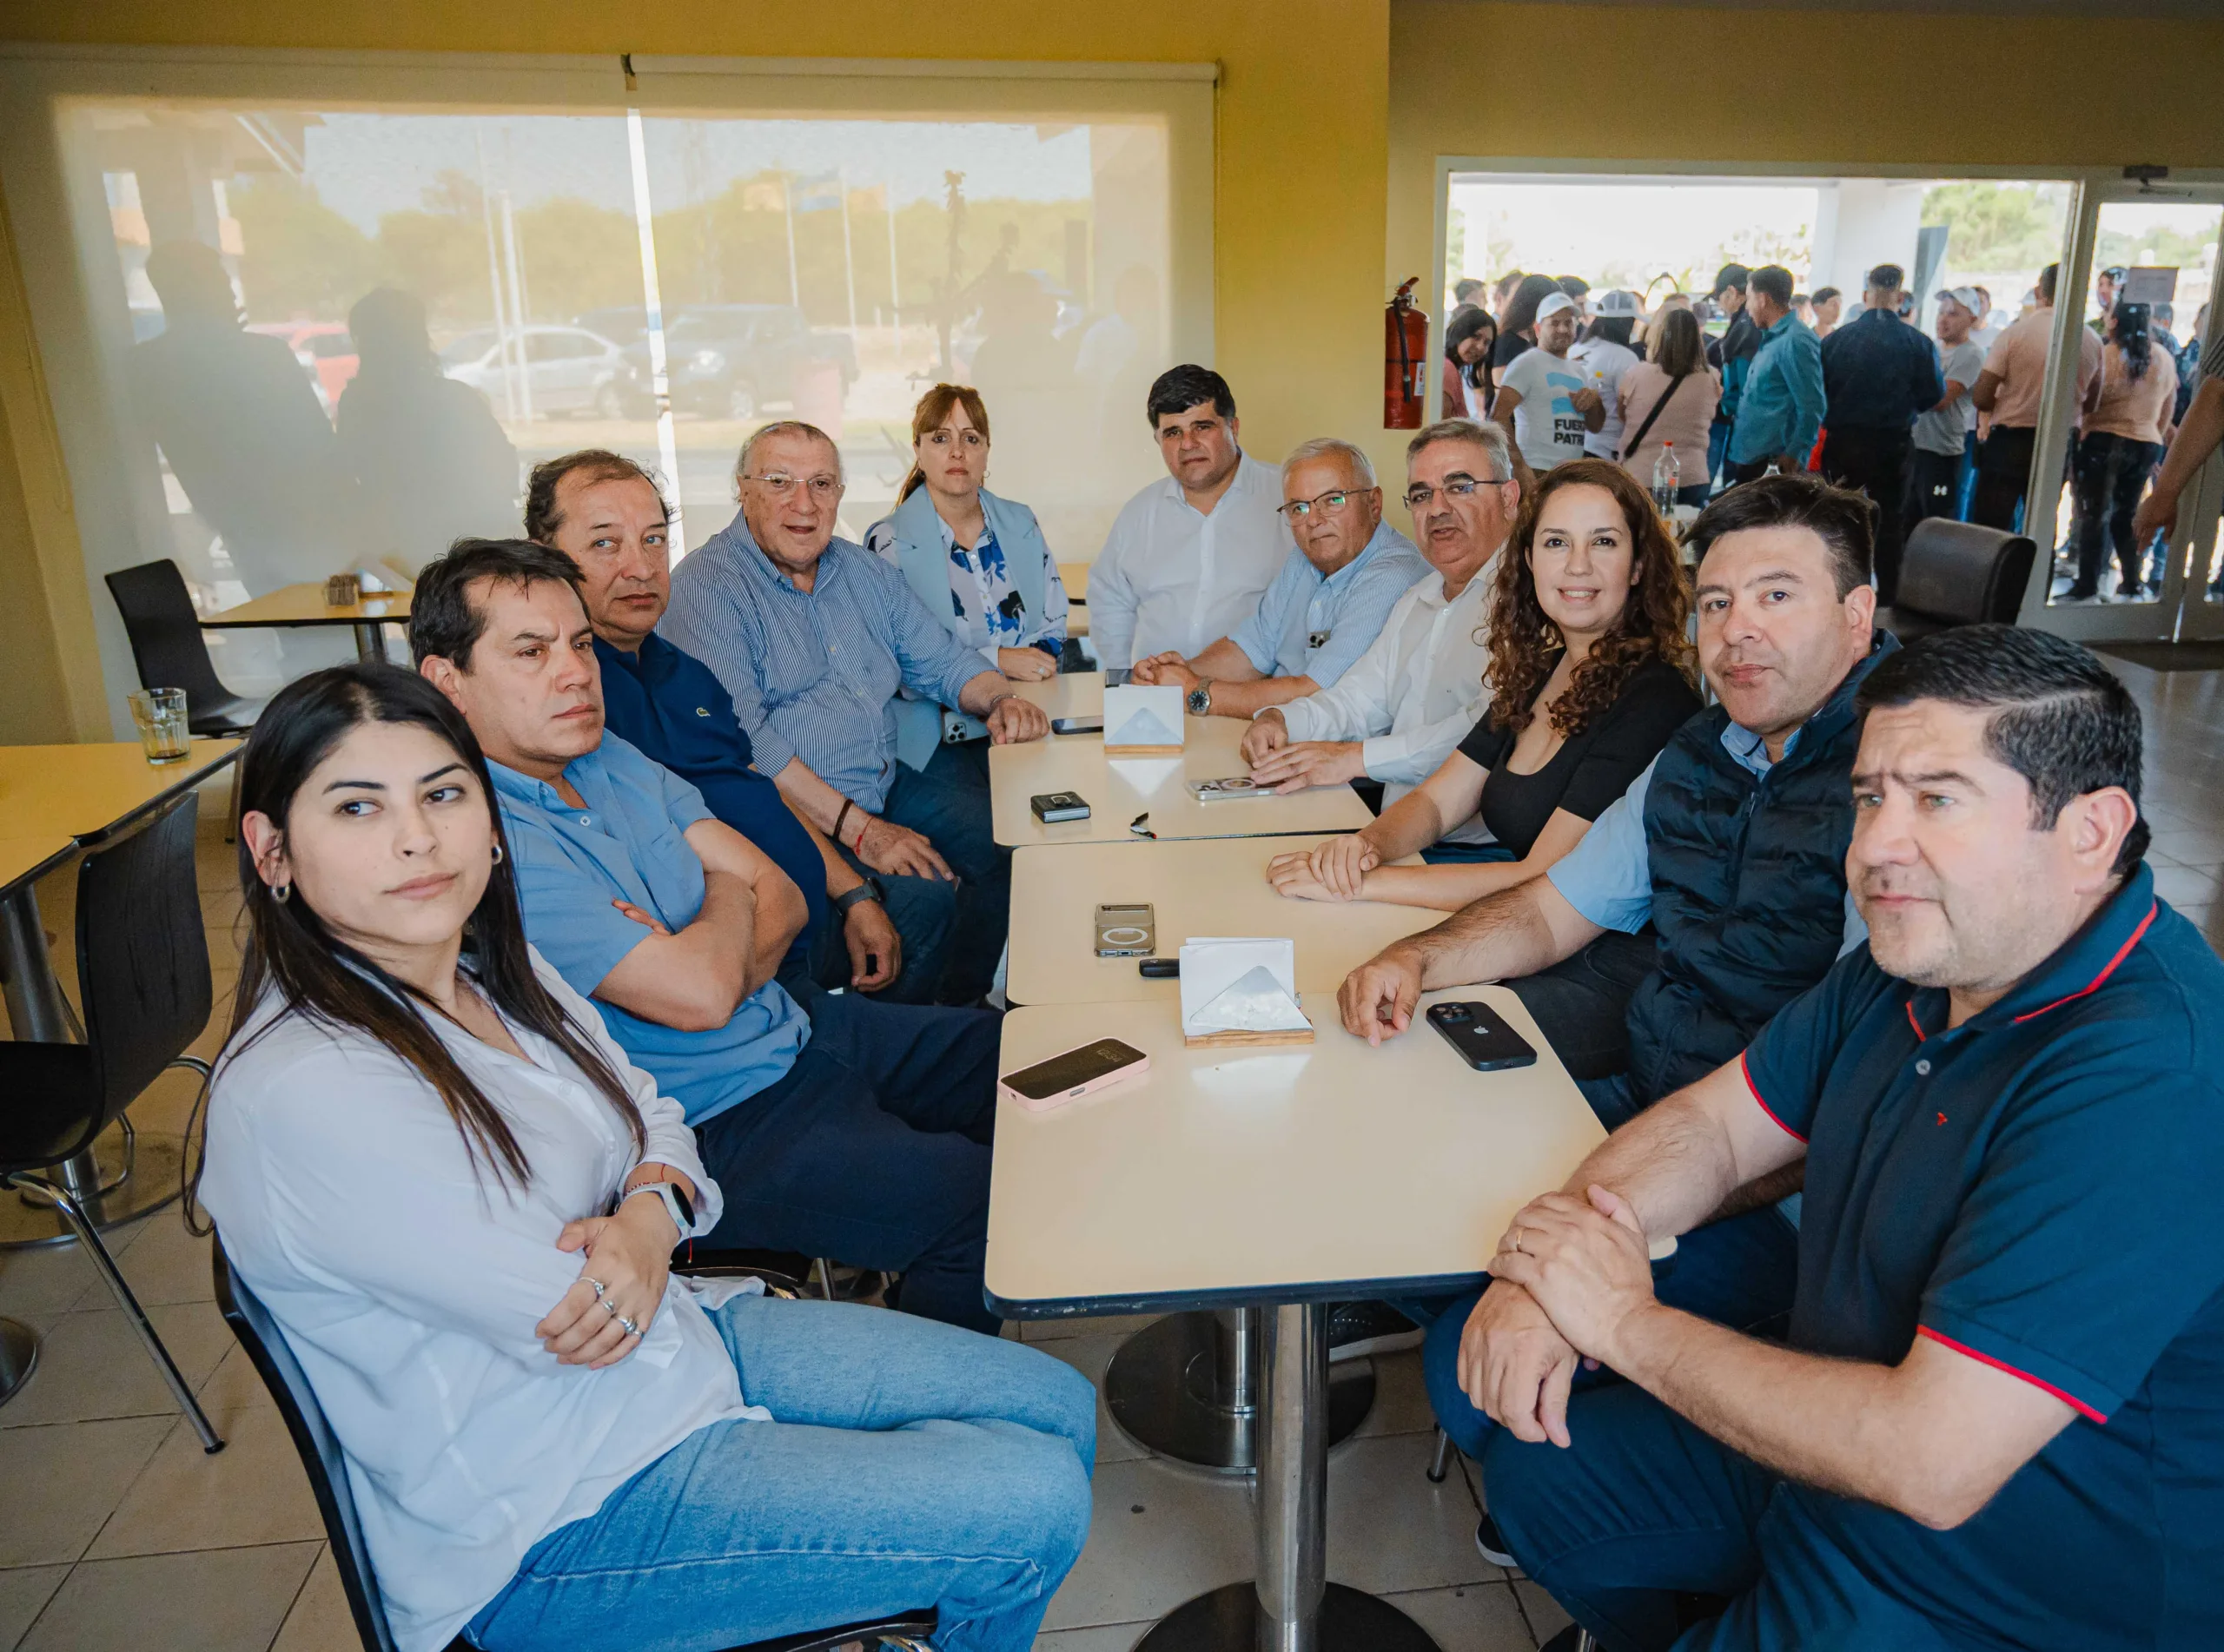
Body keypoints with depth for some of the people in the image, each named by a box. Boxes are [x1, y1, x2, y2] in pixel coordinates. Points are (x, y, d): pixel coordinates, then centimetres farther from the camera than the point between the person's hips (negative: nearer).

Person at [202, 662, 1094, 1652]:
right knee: (1037, 1508, -10)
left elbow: (651, 1115, 9)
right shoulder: (300, 1096, -27)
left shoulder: (498, 969, -1)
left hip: (667, 1332, 8)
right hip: (557, 1519, -8)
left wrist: (649, 1213, -14)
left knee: (1057, 1409, 8)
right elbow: (566, 1319, -25)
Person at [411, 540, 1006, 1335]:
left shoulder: (613, 759, 6)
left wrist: (688, 954, -17)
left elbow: (781, 896, 4)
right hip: (711, 1133, -9)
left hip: (789, 1034, 9)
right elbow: (697, 994, -27)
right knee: (980, 1201, -17)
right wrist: (727, 896, -5)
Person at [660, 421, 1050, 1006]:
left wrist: (1001, 700, -2)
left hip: (895, 784, 8)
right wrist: (858, 829, -23)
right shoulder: (704, 586, -9)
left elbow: (941, 659, 22)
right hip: (795, 819, -7)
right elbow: (741, 739, -19)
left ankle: (951, 1010, 7)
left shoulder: (864, 570, 15)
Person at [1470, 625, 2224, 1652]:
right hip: (1828, 1447, 8)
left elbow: (1929, 1462, -34)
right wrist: (1551, 1261, -15)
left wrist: (1624, 1322, -22)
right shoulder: (1914, 961, -3)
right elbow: (1710, 1128, 4)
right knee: (1533, 1472, 13)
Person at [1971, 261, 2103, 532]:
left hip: (2010, 441, -4)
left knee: (1988, 530, -1)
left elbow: (1981, 398, -10)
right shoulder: (2092, 343, 3)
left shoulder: (2016, 332, -9)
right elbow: (2090, 402, 14)